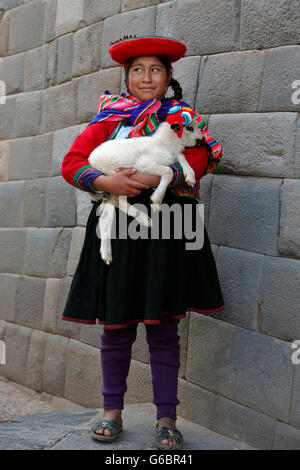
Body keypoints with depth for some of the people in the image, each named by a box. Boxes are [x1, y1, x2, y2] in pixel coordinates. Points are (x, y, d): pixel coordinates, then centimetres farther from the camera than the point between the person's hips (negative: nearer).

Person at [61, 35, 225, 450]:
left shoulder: (183, 117, 10)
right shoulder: (109, 117, 12)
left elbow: (196, 161, -8)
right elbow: (72, 163, 4)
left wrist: (148, 179, -20)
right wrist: (107, 182, -15)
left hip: (165, 229, -1)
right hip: (116, 228, 1)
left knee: (163, 328, 0)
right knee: (116, 326, 4)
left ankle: (166, 419, 8)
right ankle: (112, 412, 18)